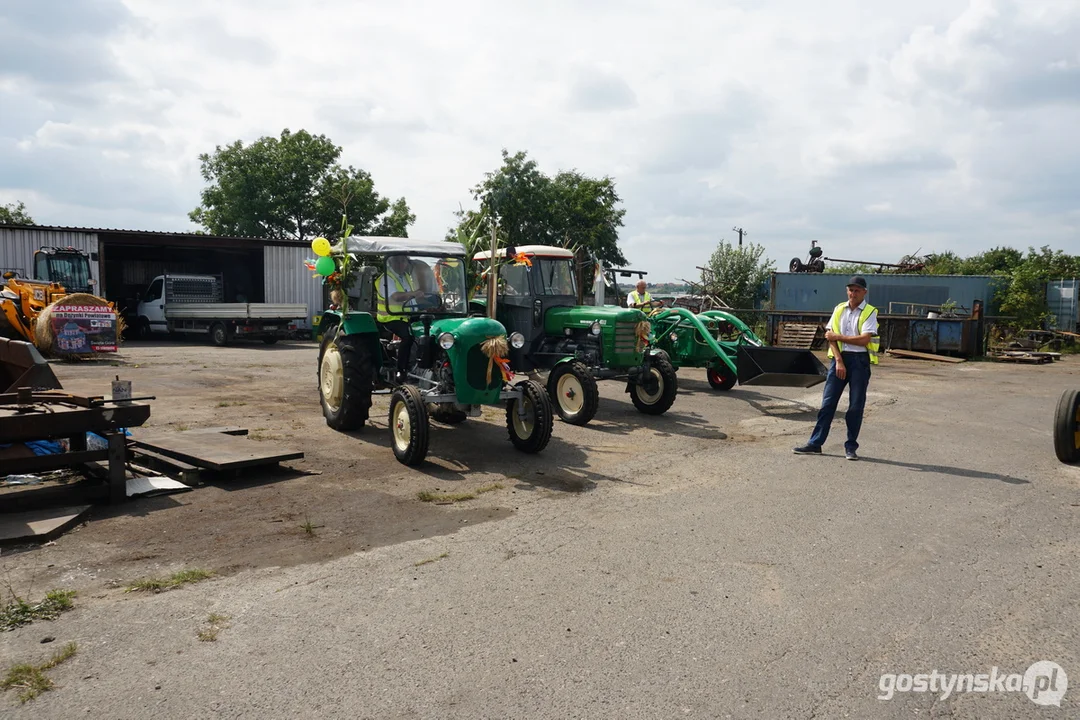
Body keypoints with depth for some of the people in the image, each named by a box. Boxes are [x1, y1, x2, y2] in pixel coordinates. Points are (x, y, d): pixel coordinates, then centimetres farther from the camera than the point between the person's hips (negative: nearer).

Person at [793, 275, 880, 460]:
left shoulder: (870, 312, -2)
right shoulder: (839, 310, 10)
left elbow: (864, 339, -14)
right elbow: (830, 337, 3)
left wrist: (838, 337, -8)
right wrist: (839, 361, -7)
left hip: (860, 360, -3)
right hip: (839, 357, 3)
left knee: (856, 406, 2)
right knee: (827, 403, 3)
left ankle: (851, 447, 12)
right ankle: (815, 444, 7)